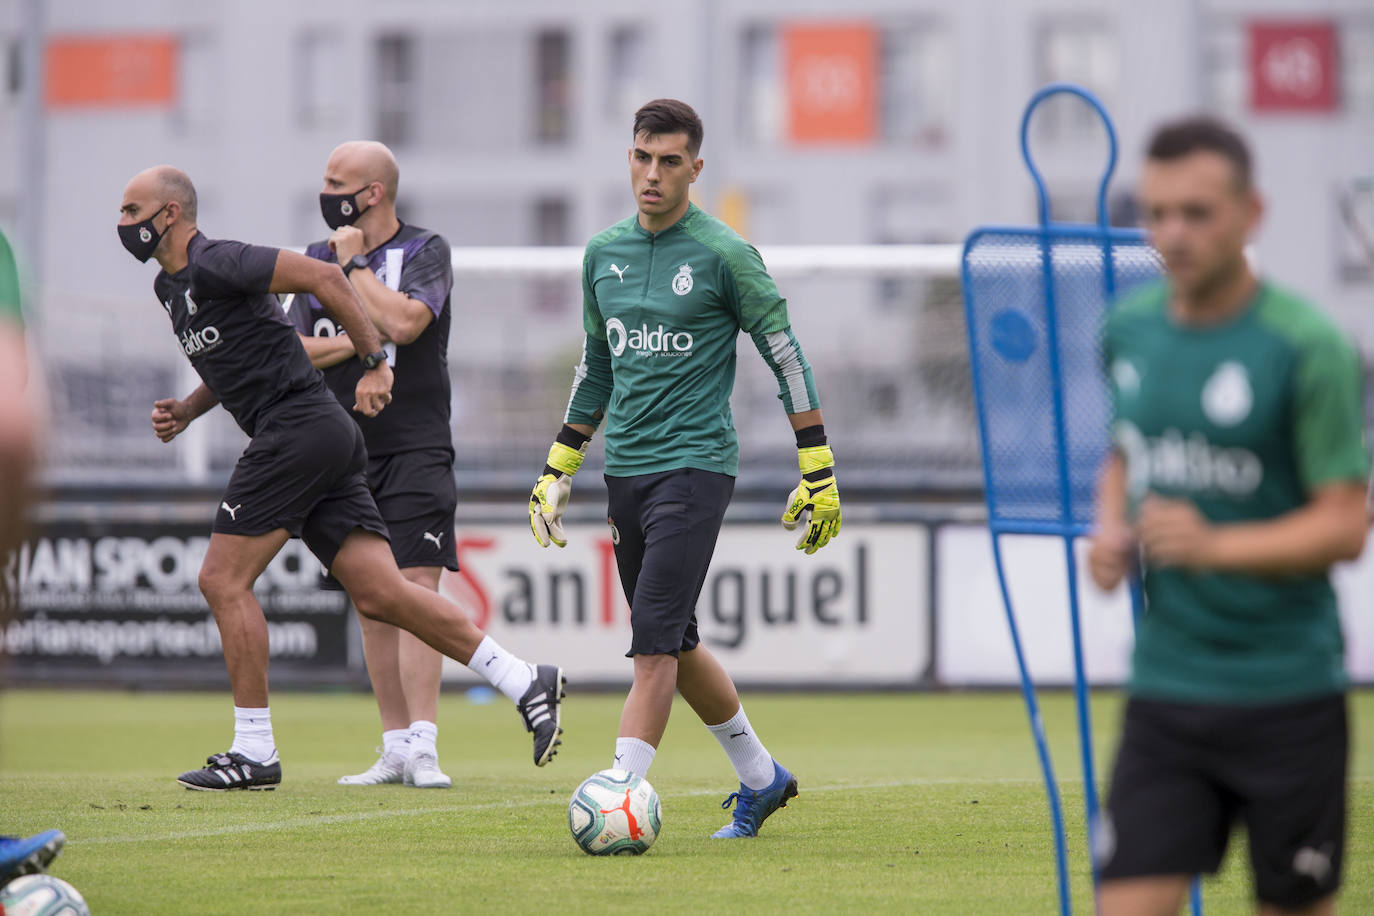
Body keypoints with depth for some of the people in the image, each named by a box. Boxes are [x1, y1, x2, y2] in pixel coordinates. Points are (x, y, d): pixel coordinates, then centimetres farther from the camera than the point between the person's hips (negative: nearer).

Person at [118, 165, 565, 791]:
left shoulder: (216, 264, -10)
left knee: (223, 579, -6)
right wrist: (185, 411, 16)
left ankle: (253, 752, -3)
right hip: (321, 437, 9)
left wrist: (375, 362, -18)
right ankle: (527, 684, -1)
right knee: (379, 593, 1)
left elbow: (322, 276, -16)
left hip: (299, 426, -9)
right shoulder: (170, 286, 21)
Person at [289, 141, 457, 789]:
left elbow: (403, 322, -20)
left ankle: (423, 749, -21)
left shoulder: (426, 252, -2)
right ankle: (395, 748, 13)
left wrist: (355, 262, -9)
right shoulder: (319, 259, 13)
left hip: (416, 449, -5)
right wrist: (355, 342, -10)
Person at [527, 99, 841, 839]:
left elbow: (786, 357, -3)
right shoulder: (604, 253, 10)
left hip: (695, 465, -6)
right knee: (674, 644, 12)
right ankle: (761, 778, 28)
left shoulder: (723, 254, -7)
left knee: (654, 641, -15)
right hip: (625, 469, 6)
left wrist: (819, 473, -5)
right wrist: (557, 471, 21)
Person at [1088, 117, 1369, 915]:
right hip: (1164, 691, 4)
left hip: (1286, 692, -4)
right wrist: (1111, 534, 3)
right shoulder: (1130, 331, 6)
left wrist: (1215, 545, -25)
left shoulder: (1310, 348, -12)